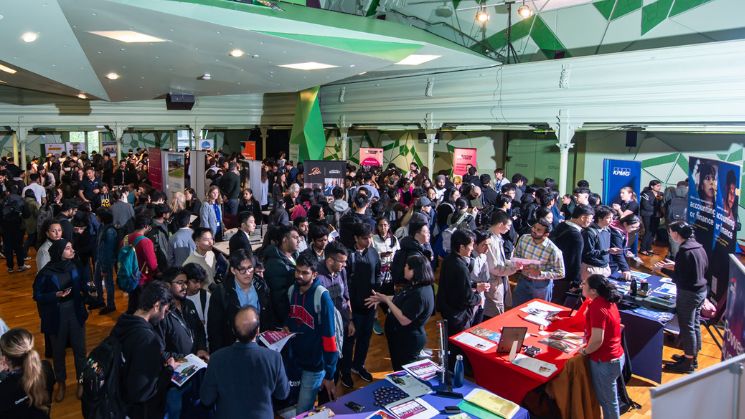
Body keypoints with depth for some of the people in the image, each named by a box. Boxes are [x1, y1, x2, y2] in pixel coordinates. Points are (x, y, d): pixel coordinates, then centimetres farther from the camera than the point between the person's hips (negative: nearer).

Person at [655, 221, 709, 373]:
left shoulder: (684, 251, -22)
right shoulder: (699, 247, 5)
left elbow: (680, 279, -21)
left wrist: (663, 269, -8)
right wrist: (675, 266, 14)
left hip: (688, 294, -9)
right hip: (701, 291, 9)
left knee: (687, 327, 2)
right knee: (695, 325, 19)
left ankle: (688, 363, 13)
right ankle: (693, 356, 33)